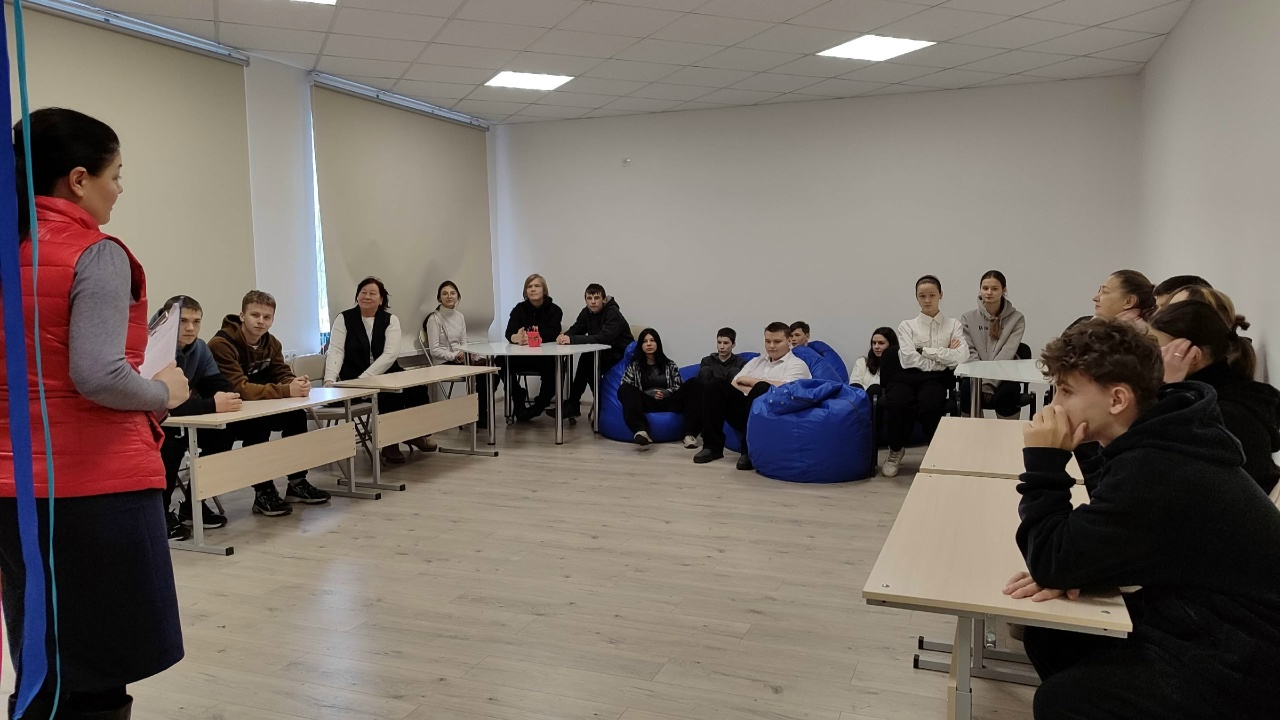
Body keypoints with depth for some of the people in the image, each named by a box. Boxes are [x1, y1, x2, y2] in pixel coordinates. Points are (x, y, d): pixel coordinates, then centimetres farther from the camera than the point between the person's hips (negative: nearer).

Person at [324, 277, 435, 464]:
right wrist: (330, 380, -26)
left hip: (386, 374, 3)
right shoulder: (344, 319, 2)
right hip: (353, 378, -2)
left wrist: (364, 378, -23)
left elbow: (390, 354, -11)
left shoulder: (391, 320, 2)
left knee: (416, 384, -24)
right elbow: (335, 351, -9)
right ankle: (389, 442, -11)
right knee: (390, 392, -30)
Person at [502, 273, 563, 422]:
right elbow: (509, 333, -13)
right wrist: (517, 338, -39)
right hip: (522, 356, 3)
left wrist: (530, 338, -40)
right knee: (503, 362, -24)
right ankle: (519, 400, -3)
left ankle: (540, 404, -8)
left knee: (551, 366, -34)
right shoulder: (519, 308, 2)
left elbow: (551, 334, -21)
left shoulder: (554, 310, -5)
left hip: (546, 355, -3)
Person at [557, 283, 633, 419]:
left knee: (586, 359, -25)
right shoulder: (587, 312, 5)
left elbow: (604, 338, -32)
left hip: (621, 356, -7)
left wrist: (573, 339, -37)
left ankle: (572, 404, -17)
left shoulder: (613, 313, -19)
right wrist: (564, 336, -26)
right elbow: (574, 330, 0)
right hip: (603, 355, 7)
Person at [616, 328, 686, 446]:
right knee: (623, 390, -32)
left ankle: (689, 432, -45)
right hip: (646, 403, 0)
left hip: (668, 403, 1)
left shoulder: (670, 365, 23)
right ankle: (641, 431, -55)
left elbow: (678, 387, 13)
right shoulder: (634, 366, 20)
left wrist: (665, 393, -9)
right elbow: (625, 387, 6)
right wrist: (652, 394, -8)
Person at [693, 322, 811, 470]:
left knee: (762, 388, -34)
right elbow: (734, 384, 12)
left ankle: (750, 451, -30)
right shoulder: (756, 361, 24)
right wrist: (756, 390, -7)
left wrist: (750, 381, -4)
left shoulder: (797, 364, 7)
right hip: (744, 409, 5)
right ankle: (712, 446, -14)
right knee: (715, 385, -14)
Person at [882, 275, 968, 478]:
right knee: (897, 404, -33)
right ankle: (896, 450, -2)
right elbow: (908, 359, -2)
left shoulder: (953, 325, 16)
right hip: (908, 375, 1)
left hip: (936, 378, 0)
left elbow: (962, 356, -2)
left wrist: (926, 351, -3)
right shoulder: (907, 325, 15)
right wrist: (944, 356, -3)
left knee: (928, 406, -35)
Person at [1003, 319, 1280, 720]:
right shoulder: (1156, 441, 1)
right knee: (1049, 636, 10)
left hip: (1244, 662, -9)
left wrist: (1043, 465, -20)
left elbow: (1051, 562, -24)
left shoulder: (1153, 472, -29)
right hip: (1208, 622, 10)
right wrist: (1069, 572, -11)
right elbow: (1087, 548, 9)